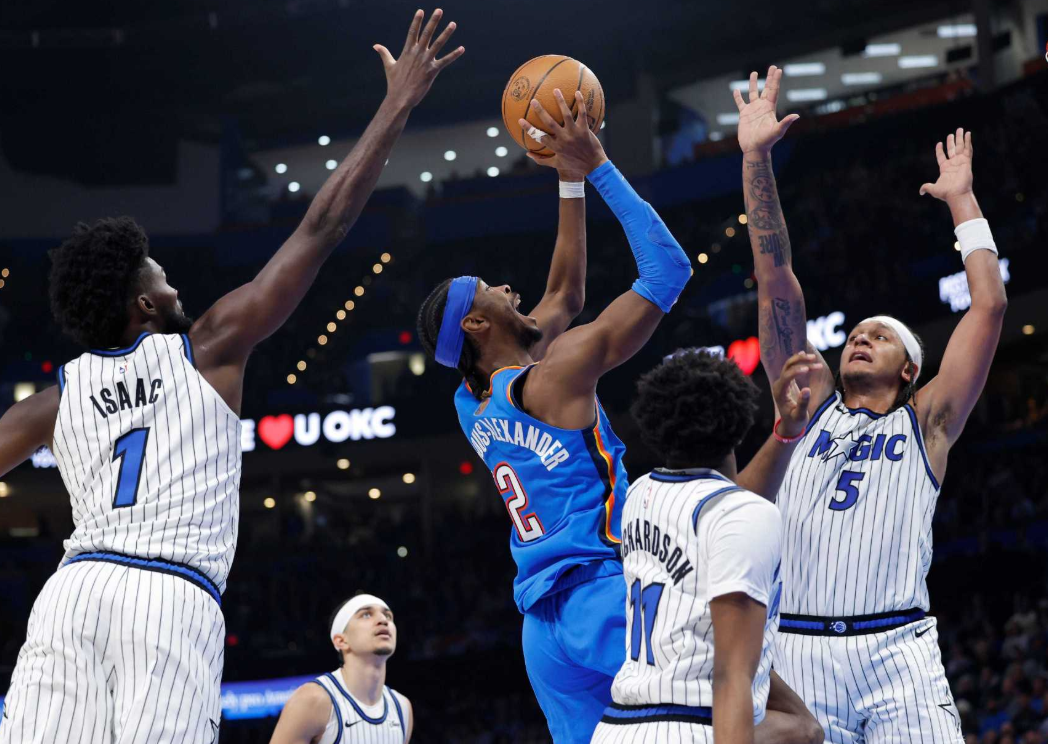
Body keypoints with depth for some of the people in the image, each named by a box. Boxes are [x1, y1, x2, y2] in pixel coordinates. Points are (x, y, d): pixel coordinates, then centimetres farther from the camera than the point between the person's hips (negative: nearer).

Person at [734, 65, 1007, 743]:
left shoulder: (924, 424, 15)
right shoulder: (811, 404, 19)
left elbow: (989, 305, 9)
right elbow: (776, 282, 14)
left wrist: (963, 201, 14)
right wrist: (756, 158, 10)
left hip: (897, 650, -1)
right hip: (799, 652, 2)